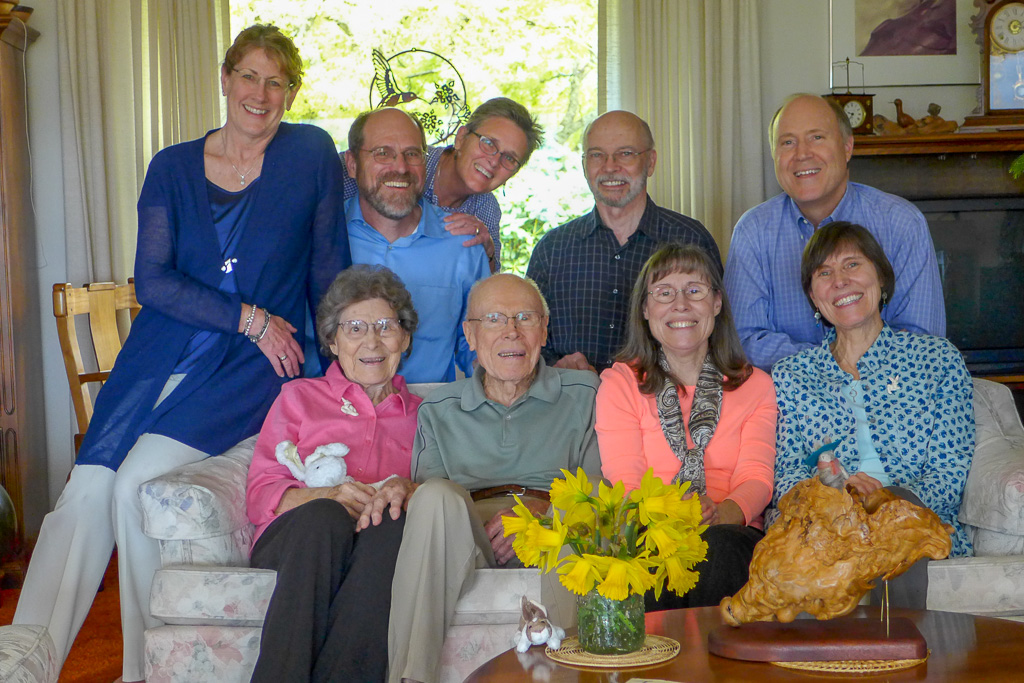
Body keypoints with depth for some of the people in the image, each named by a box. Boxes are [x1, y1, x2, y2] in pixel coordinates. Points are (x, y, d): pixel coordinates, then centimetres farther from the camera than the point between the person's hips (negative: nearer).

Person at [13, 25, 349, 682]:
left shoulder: (312, 153, 2)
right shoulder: (173, 167, 9)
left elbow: (329, 266, 8)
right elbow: (153, 280, 0)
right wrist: (250, 318, -9)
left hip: (256, 366, -3)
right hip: (164, 352, 4)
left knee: (137, 484, -21)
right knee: (85, 494, -13)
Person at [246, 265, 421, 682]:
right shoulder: (300, 397, 23)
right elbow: (259, 496, 11)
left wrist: (408, 491, -11)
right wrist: (326, 496, -11)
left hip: (380, 551, 1)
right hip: (286, 544, 0)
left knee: (393, 522, -36)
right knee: (324, 516, -36)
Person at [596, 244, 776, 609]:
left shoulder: (755, 386, 17)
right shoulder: (619, 383, 13)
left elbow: (757, 477, 2)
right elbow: (624, 480, -1)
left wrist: (721, 513, -22)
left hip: (729, 534, 1)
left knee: (718, 546, -34)